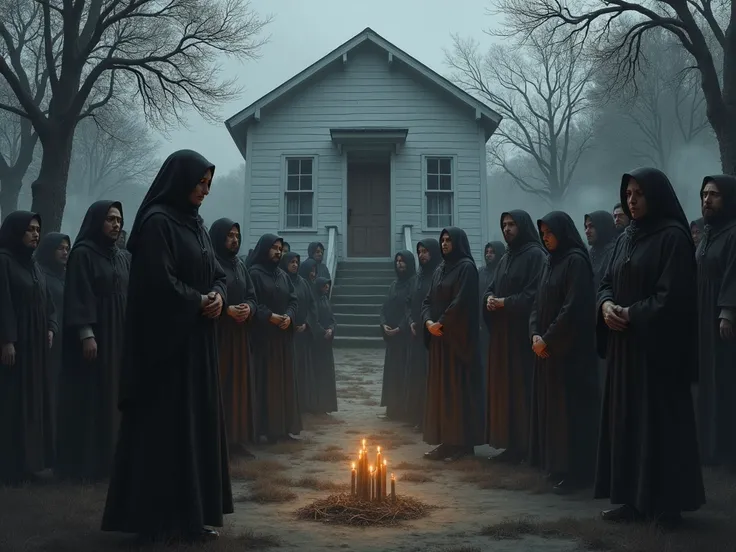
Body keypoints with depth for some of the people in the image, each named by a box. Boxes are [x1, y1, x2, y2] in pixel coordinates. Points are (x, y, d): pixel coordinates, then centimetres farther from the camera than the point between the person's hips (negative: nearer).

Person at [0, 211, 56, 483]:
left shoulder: (33, 265, 16)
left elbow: (46, 302, 19)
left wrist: (50, 329, 5)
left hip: (35, 344, 8)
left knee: (33, 400, 8)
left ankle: (29, 460, 13)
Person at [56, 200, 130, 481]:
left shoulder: (123, 258, 14)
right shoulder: (82, 254, -6)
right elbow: (78, 297, -13)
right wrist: (86, 334, -20)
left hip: (119, 335, 7)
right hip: (93, 335, -7)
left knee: (115, 396, 7)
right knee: (90, 397, -4)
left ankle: (111, 458, 13)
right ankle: (86, 462, 2)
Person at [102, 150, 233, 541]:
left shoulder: (195, 223, 16)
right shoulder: (157, 222, -12)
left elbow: (217, 274, 17)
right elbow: (159, 283, -21)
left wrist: (218, 296, -4)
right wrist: (199, 302, -11)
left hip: (197, 340, 10)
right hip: (168, 340, -9)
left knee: (196, 421, 11)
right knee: (168, 424, -5)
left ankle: (192, 508, 18)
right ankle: (165, 514, 2)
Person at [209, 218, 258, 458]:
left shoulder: (240, 265, 16)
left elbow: (252, 296, 16)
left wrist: (248, 308, -6)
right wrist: (228, 309, -20)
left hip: (240, 334, 7)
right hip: (217, 333, -7)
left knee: (239, 384, 8)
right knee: (218, 386, -8)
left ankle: (237, 439, 14)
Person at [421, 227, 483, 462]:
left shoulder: (466, 267, -7)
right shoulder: (439, 270, 17)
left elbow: (461, 301, -17)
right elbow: (428, 300, 13)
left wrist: (442, 324, -15)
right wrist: (428, 321, -6)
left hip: (457, 337, -8)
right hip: (438, 337, 8)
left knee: (458, 388, -6)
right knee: (439, 389, 6)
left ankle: (463, 442, -1)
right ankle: (446, 440, 10)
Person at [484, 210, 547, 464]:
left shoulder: (535, 255, -7)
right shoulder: (505, 258, 20)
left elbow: (535, 294, -16)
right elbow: (491, 288, 21)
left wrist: (505, 303, -15)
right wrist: (490, 298, -1)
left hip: (522, 332, -8)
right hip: (501, 332, 8)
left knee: (521, 388, -7)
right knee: (502, 388, 7)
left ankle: (525, 446, -1)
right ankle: (509, 443, 11)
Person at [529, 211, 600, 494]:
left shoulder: (576, 260, -11)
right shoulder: (550, 262, 15)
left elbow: (574, 308, -18)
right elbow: (539, 303, 14)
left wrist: (548, 339, -15)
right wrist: (535, 334, -2)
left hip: (569, 349, -9)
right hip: (547, 347, 9)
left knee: (569, 407, -6)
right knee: (550, 407, 10)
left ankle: (576, 470, 0)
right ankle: (556, 464, 17)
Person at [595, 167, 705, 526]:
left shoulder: (673, 237, -9)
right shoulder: (626, 239, 16)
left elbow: (673, 294, -17)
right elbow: (607, 283, 15)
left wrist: (632, 314, -15)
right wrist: (606, 305, -6)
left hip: (658, 345, -8)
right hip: (624, 344, 8)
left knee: (660, 420, -4)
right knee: (625, 420, 7)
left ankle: (668, 502, 5)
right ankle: (633, 499, 14)